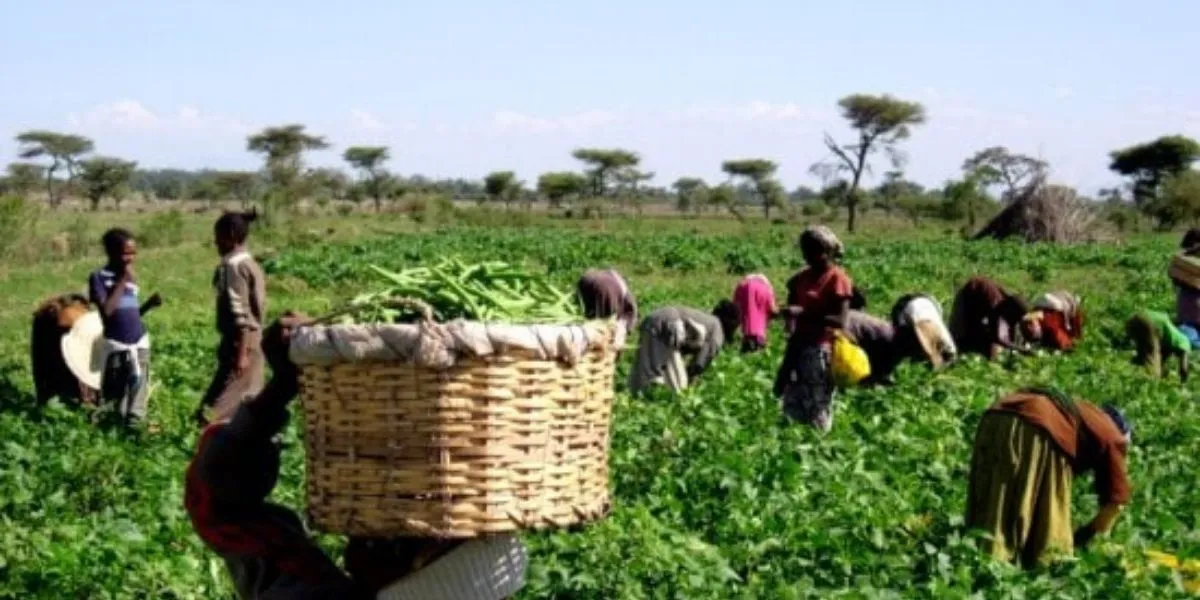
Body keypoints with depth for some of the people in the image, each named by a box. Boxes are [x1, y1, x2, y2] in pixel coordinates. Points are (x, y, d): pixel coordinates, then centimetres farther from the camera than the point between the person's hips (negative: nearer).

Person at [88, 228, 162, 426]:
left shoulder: (130, 277, 11)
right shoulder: (99, 277, -7)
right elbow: (106, 311, -19)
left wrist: (149, 304, -3)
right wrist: (122, 283, -15)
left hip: (139, 340, 5)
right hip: (117, 344, -5)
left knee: (138, 386, 3)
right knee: (116, 390, 1)